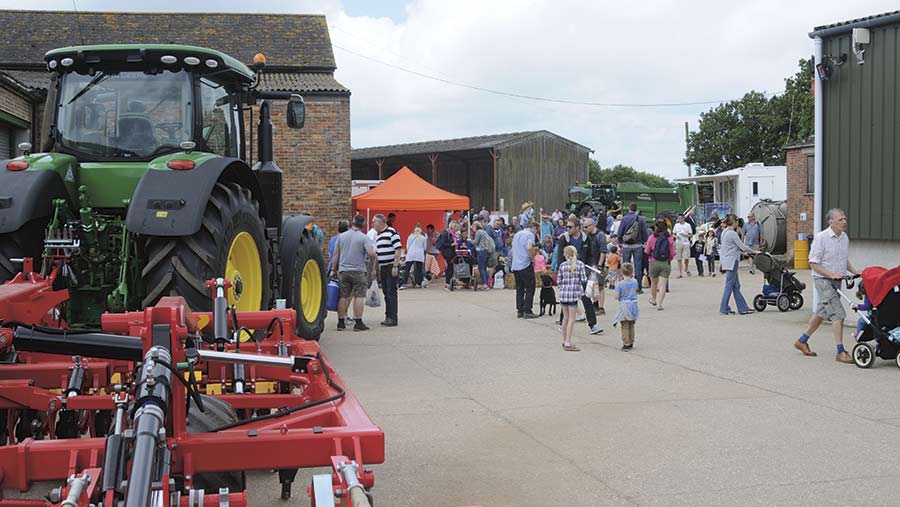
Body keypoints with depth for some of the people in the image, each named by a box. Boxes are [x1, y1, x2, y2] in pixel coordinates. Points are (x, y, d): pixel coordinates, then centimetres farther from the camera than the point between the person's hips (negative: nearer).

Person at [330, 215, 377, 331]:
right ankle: (358, 323, -5)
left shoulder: (341, 236, 8)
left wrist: (334, 270, 16)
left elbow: (335, 255, 9)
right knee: (359, 296, -2)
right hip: (358, 271, -4)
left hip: (343, 271, 4)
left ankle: (341, 322, 10)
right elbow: (371, 254, -17)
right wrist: (375, 261, 4)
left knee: (343, 296, 8)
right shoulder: (364, 238, -6)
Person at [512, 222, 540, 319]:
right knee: (529, 289, -1)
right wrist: (533, 259, -10)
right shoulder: (530, 234, -7)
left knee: (519, 289, 12)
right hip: (526, 265, -7)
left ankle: (519, 311, 11)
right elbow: (529, 248, -24)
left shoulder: (517, 234, 18)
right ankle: (527, 311, -3)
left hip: (515, 265, 7)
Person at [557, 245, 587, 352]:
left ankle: (565, 342, 26)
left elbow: (558, 281, 4)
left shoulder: (562, 265, 3)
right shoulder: (580, 264, -3)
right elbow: (584, 280, -7)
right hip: (574, 293, -4)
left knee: (565, 318, 16)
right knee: (571, 319, -2)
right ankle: (568, 344, -6)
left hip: (563, 293, 4)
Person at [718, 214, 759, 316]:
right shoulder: (732, 233, -16)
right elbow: (743, 247, -13)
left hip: (727, 261, 10)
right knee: (729, 286, -3)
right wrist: (755, 252, -1)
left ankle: (743, 308, 13)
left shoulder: (725, 232, 13)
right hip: (731, 262, -10)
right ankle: (724, 308, 1)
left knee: (736, 286, 10)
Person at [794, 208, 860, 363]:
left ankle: (802, 342, 31)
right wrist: (831, 274, -22)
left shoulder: (845, 238, 9)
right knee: (838, 314, -14)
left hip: (836, 281, 8)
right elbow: (813, 263, -14)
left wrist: (855, 272, 6)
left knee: (821, 313, 16)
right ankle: (840, 352, -12)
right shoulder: (821, 237, -14)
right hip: (823, 280, -8)